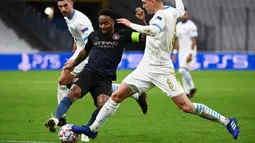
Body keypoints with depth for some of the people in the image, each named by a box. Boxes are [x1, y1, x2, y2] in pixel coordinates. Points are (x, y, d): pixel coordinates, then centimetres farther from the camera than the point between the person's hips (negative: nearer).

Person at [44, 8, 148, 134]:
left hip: (105, 79, -1)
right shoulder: (94, 36, 14)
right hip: (89, 72, 1)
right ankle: (55, 120, -36)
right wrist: (73, 64, 39)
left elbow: (143, 36, -6)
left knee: (103, 105, -24)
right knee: (74, 92, -28)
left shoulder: (121, 35, 4)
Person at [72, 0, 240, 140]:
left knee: (187, 107, -10)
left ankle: (226, 121, 2)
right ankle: (93, 129, 11)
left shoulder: (161, 15, -18)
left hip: (162, 70, -9)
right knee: (116, 96, 3)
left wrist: (131, 24, -29)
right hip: (146, 68, 9)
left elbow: (153, 30, -39)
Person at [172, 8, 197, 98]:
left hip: (189, 51, -7)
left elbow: (194, 41, -16)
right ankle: (187, 93, 9)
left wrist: (190, 54, -24)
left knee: (182, 70, -17)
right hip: (181, 51, 7)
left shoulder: (191, 26, -12)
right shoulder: (178, 26, 11)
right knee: (184, 71, 5)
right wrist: (174, 53, 12)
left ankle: (192, 88, -1)